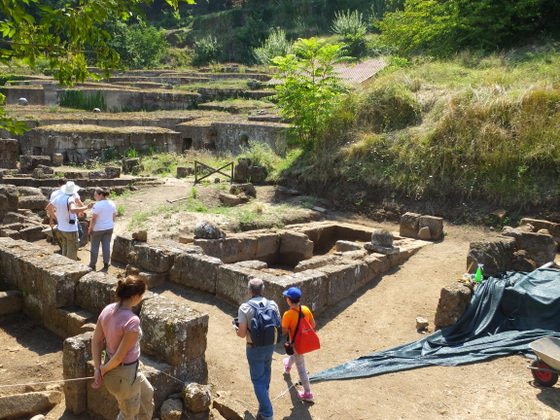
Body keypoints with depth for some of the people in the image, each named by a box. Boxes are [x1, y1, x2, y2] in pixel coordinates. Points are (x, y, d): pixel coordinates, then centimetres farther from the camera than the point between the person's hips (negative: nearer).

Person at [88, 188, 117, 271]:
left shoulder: (98, 205, -20)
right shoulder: (112, 203, 1)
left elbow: (93, 218, -19)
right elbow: (114, 216, 9)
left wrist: (90, 228, -9)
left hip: (98, 229, -6)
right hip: (109, 228, 6)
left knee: (94, 246, 8)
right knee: (107, 246, 10)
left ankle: (92, 265, 16)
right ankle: (106, 265, 15)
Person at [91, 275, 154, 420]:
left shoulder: (107, 310, -8)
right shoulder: (132, 321, -32)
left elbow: (95, 342, -1)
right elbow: (119, 356, -27)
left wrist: (97, 368, 1)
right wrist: (103, 370, -9)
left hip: (112, 368, 8)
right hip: (125, 374, -8)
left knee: (147, 393, 32)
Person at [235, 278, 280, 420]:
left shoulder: (244, 308, -18)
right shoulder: (273, 304, -7)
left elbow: (242, 334, -18)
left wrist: (237, 330, 4)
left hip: (255, 348, -4)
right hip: (270, 345, 4)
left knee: (258, 379, 9)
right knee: (266, 370, 31)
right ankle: (264, 394, 54)